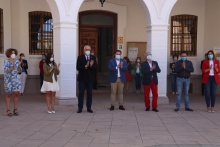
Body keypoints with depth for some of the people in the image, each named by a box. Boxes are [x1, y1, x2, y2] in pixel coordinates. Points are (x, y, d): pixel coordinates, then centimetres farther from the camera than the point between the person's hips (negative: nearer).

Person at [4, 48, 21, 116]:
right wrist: (12, 68, -30)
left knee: (16, 94, -3)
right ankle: (8, 111, 8)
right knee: (8, 95, 2)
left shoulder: (17, 61, 6)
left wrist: (19, 67, -12)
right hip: (8, 79, -3)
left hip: (16, 79, 4)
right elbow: (6, 70, -14)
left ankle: (15, 110, 6)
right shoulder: (6, 61, -6)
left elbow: (19, 70, 10)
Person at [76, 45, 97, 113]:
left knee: (90, 93, 5)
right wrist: (85, 66, -21)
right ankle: (80, 108, 8)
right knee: (81, 93, 2)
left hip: (90, 78, 2)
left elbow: (95, 68, -1)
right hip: (82, 78, -2)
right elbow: (78, 67, -8)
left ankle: (89, 108, 12)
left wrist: (91, 66, -21)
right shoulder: (80, 57, 1)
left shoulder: (93, 58, 7)